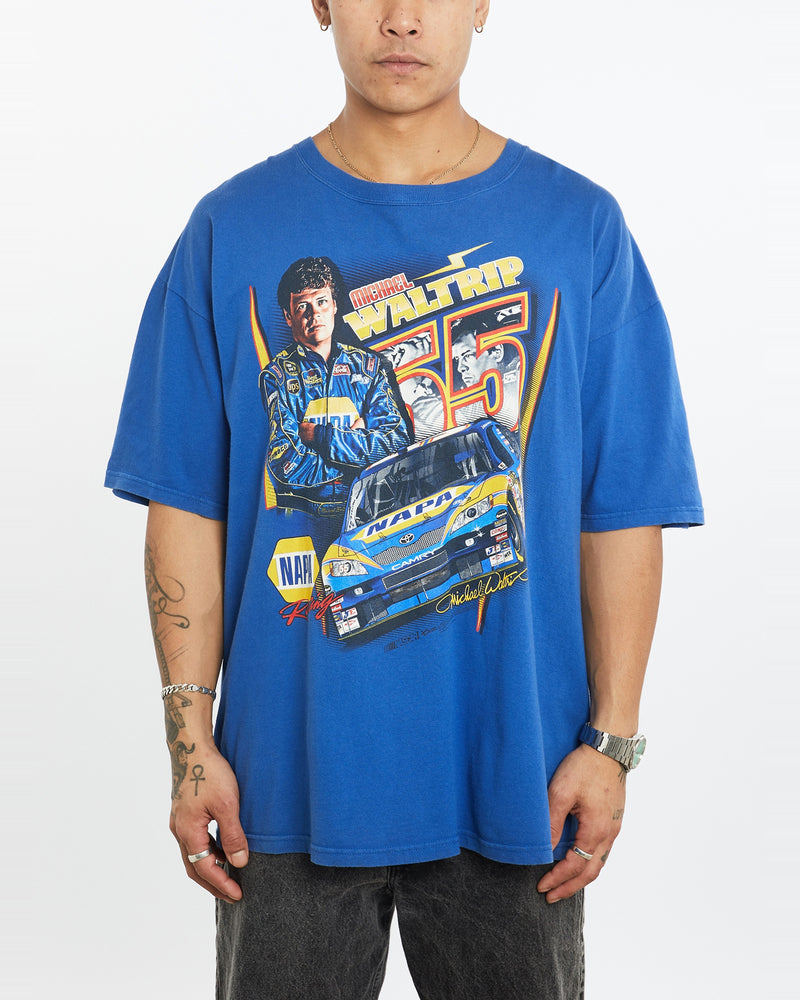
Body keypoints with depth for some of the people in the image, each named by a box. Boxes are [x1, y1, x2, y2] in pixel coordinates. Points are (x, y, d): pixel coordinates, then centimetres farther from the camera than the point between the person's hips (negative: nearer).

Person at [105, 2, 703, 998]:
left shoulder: (578, 226, -1)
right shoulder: (234, 228, 0)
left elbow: (622, 514, -1)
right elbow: (187, 507, 0)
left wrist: (612, 739, -5)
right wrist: (191, 742, -4)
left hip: (512, 771, 0)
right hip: (291, 771, 0)